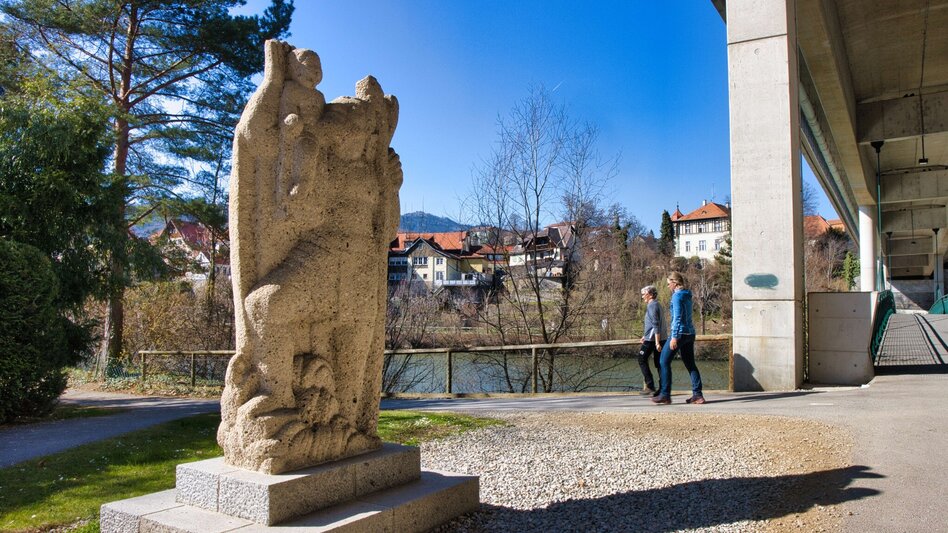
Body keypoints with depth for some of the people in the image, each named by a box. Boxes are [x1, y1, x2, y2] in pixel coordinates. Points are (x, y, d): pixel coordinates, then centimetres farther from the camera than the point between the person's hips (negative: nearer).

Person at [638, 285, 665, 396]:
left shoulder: (652, 305, -12)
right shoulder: (657, 305, 17)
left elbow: (656, 325, -19)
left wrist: (657, 342, -23)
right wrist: (645, 336, 32)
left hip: (652, 339, -9)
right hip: (660, 339, 9)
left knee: (642, 360, 1)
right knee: (659, 363, 8)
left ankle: (650, 386, -3)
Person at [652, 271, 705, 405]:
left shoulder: (677, 295, -12)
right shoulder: (687, 295, 15)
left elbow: (677, 317, -19)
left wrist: (674, 336, -21)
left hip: (680, 333, -9)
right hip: (690, 333, 9)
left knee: (664, 362, -2)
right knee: (690, 364, 11)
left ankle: (665, 395, -2)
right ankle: (697, 395, 8)